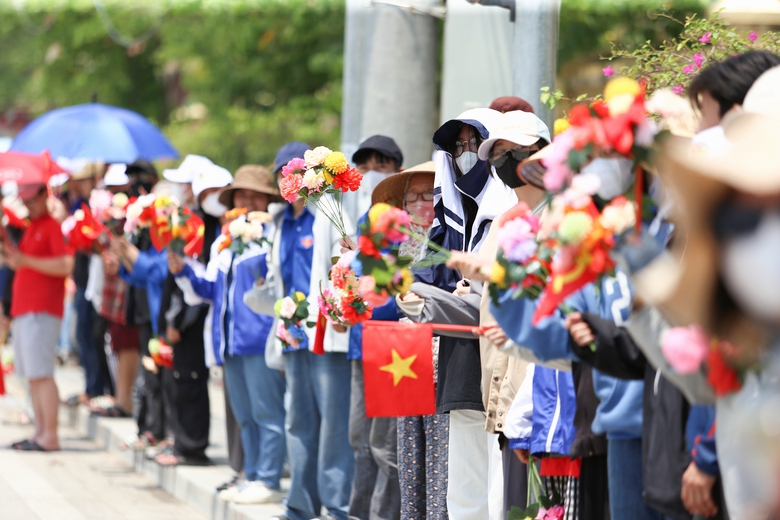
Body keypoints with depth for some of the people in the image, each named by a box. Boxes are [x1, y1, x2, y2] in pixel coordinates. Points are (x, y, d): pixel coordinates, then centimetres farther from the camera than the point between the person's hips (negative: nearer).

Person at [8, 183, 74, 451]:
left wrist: (26, 260, -20)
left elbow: (65, 266, -17)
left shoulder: (52, 227, -7)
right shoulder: (30, 228, 20)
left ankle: (50, 437, -14)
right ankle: (40, 432, 13)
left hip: (42, 311, -9)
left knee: (41, 374, -13)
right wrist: (12, 257, 8)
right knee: (32, 375, 9)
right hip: (24, 309, 9)